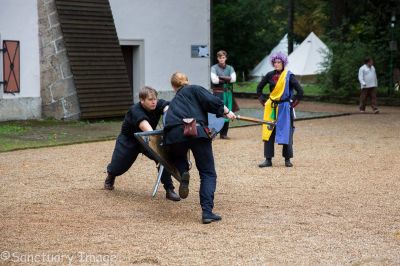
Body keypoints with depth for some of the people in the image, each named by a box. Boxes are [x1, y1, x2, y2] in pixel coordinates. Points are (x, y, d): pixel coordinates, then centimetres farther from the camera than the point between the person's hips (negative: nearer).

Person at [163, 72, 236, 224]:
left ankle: (184, 173, 4)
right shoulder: (194, 89, 20)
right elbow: (212, 101, 3)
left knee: (178, 155, 37)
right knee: (208, 174, 6)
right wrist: (227, 112, 13)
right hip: (196, 131, -3)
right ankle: (207, 212, -8)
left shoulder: (174, 102, 34)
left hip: (173, 136, 4)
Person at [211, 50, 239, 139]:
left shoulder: (230, 68, 13)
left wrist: (221, 77, -8)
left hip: (228, 93, 4)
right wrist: (227, 79, -4)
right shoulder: (214, 68, 3)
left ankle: (224, 133, 10)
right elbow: (214, 80, -11)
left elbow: (233, 79, -3)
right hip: (218, 93, -4)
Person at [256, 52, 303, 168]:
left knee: (286, 132, 1)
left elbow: (299, 91, -10)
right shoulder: (270, 75, 4)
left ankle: (287, 159, 11)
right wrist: (263, 101, 11)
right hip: (271, 108, 4)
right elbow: (259, 88, 18)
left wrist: (293, 103, -8)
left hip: (285, 108, -4)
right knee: (268, 132, 1)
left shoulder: (288, 76, -7)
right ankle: (268, 159, 6)